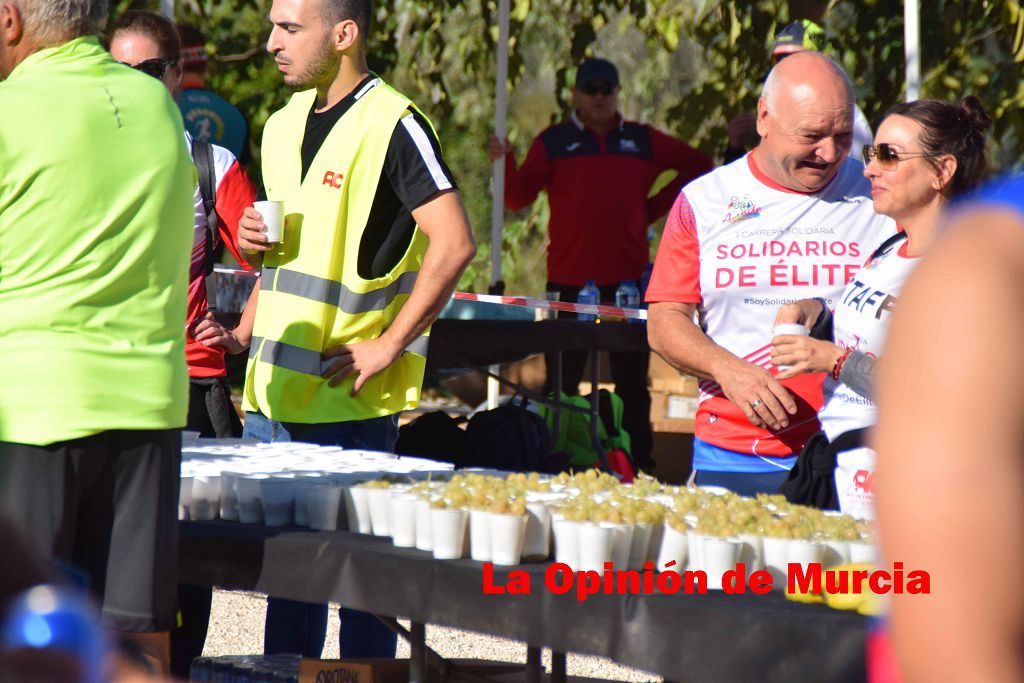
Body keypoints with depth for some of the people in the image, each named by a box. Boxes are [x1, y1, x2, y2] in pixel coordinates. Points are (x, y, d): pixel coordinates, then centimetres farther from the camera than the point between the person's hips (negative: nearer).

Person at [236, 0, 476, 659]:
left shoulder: (391, 124, -11)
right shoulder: (283, 125, 15)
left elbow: (454, 243, -18)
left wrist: (389, 345, -18)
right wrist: (254, 239, 5)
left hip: (349, 398, -8)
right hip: (275, 385, 8)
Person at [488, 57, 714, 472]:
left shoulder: (643, 141, 10)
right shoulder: (553, 142, 4)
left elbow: (698, 167, 20)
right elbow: (519, 199, -5)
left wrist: (654, 208, 10)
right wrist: (505, 163, -24)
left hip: (629, 280, 2)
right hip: (570, 281, -2)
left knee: (633, 382, 6)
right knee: (562, 379, -1)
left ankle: (638, 463, 10)